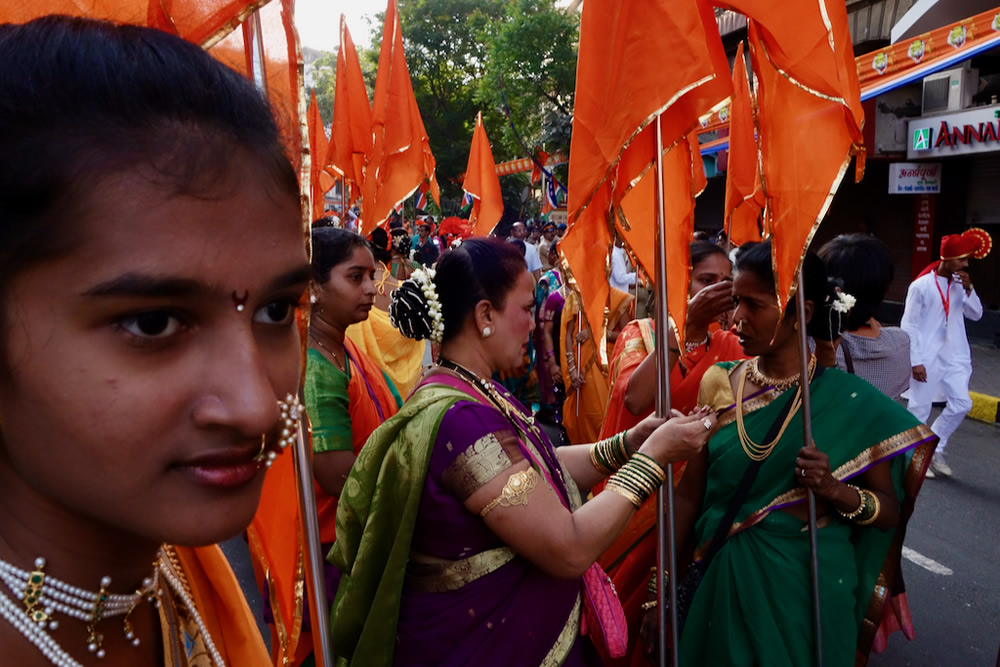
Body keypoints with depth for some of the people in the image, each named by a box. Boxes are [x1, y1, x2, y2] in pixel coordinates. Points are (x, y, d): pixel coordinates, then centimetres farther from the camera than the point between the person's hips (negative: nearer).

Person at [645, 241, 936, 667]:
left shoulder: (852, 401, -11)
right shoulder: (720, 384, -5)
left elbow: (889, 512, -3)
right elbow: (689, 494, -3)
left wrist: (836, 490, -23)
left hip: (809, 593, -1)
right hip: (722, 584, 2)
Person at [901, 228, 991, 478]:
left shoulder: (960, 284, 6)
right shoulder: (921, 286, -11)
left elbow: (976, 314, 6)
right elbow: (908, 325, -10)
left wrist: (969, 290, -9)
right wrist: (915, 361, -13)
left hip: (954, 356, 6)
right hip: (927, 357, -6)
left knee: (961, 403, 2)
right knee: (920, 406, 2)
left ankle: (935, 449, 19)